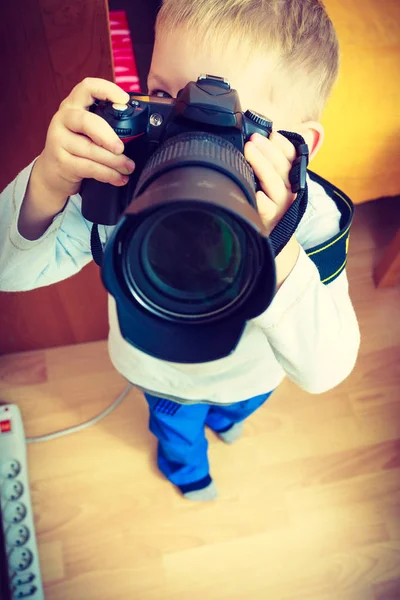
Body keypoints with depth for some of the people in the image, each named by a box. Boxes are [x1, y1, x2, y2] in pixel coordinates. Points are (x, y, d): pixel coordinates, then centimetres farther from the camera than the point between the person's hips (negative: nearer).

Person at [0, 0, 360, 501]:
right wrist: (47, 187, -52)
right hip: (161, 369, 0)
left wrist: (275, 250, -60)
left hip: (249, 371, 1)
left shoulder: (310, 216, -37)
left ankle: (223, 415, 78)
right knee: (176, 424, 34)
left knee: (240, 405, 38)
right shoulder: (121, 184, -34)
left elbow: (325, 371, -43)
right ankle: (185, 463, 74)